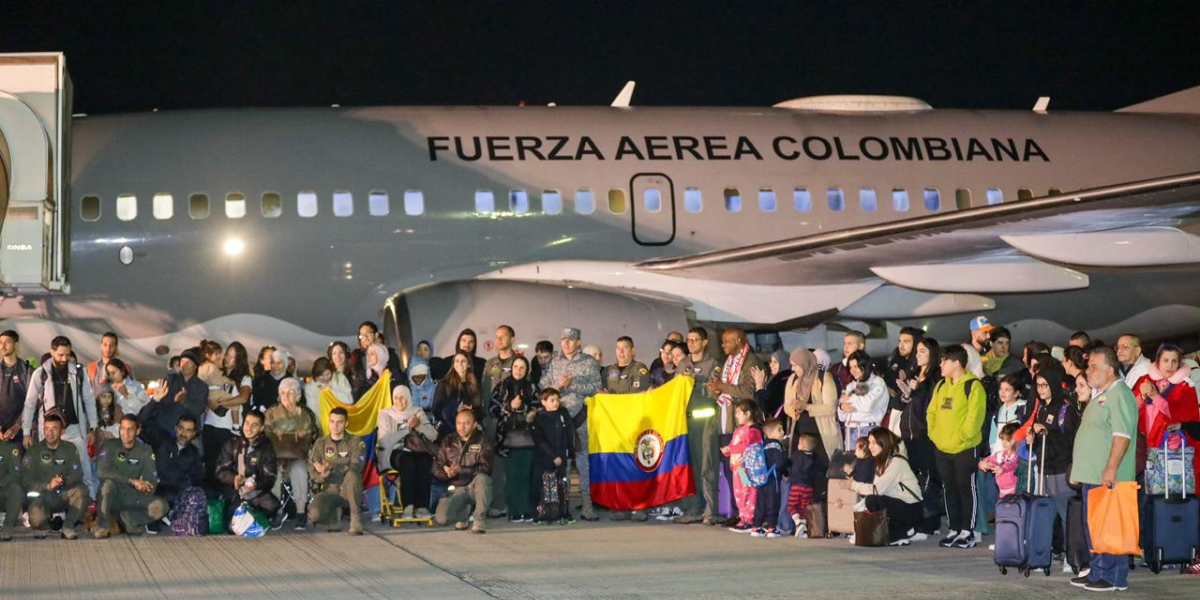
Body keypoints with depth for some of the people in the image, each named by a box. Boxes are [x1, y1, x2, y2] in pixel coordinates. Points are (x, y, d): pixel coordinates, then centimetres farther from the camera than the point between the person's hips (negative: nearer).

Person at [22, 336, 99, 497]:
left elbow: (89, 400, 6)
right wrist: (27, 432, -3)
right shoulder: (40, 374, -3)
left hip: (75, 429, 1)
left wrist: (92, 428, 3)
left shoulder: (78, 372, 1)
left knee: (85, 470, 2)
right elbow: (30, 404, 1)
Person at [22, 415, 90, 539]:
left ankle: (68, 527, -12)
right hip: (42, 495, -2)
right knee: (37, 519, -34)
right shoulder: (34, 450, 2)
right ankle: (38, 526, 5)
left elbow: (77, 475, -3)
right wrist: (47, 486, -21)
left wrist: (63, 481, -25)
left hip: (64, 495, 2)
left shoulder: (70, 449, 6)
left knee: (81, 490, -31)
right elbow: (26, 481, -5)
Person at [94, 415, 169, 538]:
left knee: (161, 506, -23)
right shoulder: (109, 446, -7)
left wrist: (144, 486, -26)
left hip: (133, 496, 2)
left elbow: (152, 481, -2)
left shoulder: (145, 451, 2)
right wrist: (132, 481, -29)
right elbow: (103, 472, -22)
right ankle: (101, 526, -17)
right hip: (113, 496, -2)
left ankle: (128, 518, -1)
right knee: (108, 484, -37)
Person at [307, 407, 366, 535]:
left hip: (349, 491, -1)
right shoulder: (320, 444, 9)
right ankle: (334, 513, 5)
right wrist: (323, 476, -21)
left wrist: (331, 470, -27)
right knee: (315, 514, -32)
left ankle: (356, 519, -23)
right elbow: (313, 474, 3)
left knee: (352, 475, -37)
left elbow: (355, 468, -14)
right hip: (329, 490, 1)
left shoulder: (356, 443, 2)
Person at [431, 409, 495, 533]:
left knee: (482, 478, -39)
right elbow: (436, 468, 3)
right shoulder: (448, 441, 6)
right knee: (441, 519, -23)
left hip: (476, 487, -2)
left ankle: (480, 520, -23)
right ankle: (464, 510, 11)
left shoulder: (482, 441, -4)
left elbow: (485, 468, -18)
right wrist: (446, 473, -20)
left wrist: (461, 470, -30)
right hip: (457, 488, 2)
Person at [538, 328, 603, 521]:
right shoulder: (553, 364, 13)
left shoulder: (589, 363, 5)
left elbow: (596, 387, -4)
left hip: (581, 417, -3)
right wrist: (558, 385, -9)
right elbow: (543, 388, 9)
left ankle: (587, 502, -4)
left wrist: (572, 384, -10)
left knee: (583, 458, -5)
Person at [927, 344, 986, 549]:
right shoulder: (941, 386, 12)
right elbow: (931, 412, 16)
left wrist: (959, 437, -18)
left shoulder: (973, 386, -11)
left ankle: (967, 532, 6)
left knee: (966, 489, 0)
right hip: (942, 448, 7)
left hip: (964, 448, -7)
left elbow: (974, 417, -17)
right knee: (949, 489, 12)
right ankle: (954, 530, 19)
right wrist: (934, 433, 2)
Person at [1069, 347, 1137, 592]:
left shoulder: (1119, 395, -13)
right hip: (1093, 475, 10)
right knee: (1093, 526, 14)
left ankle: (1114, 577, -4)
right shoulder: (1101, 396, 20)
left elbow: (1122, 434, -22)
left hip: (1109, 477, -10)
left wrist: (1111, 468, -28)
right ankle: (1098, 572, 21)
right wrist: (1081, 469, 24)